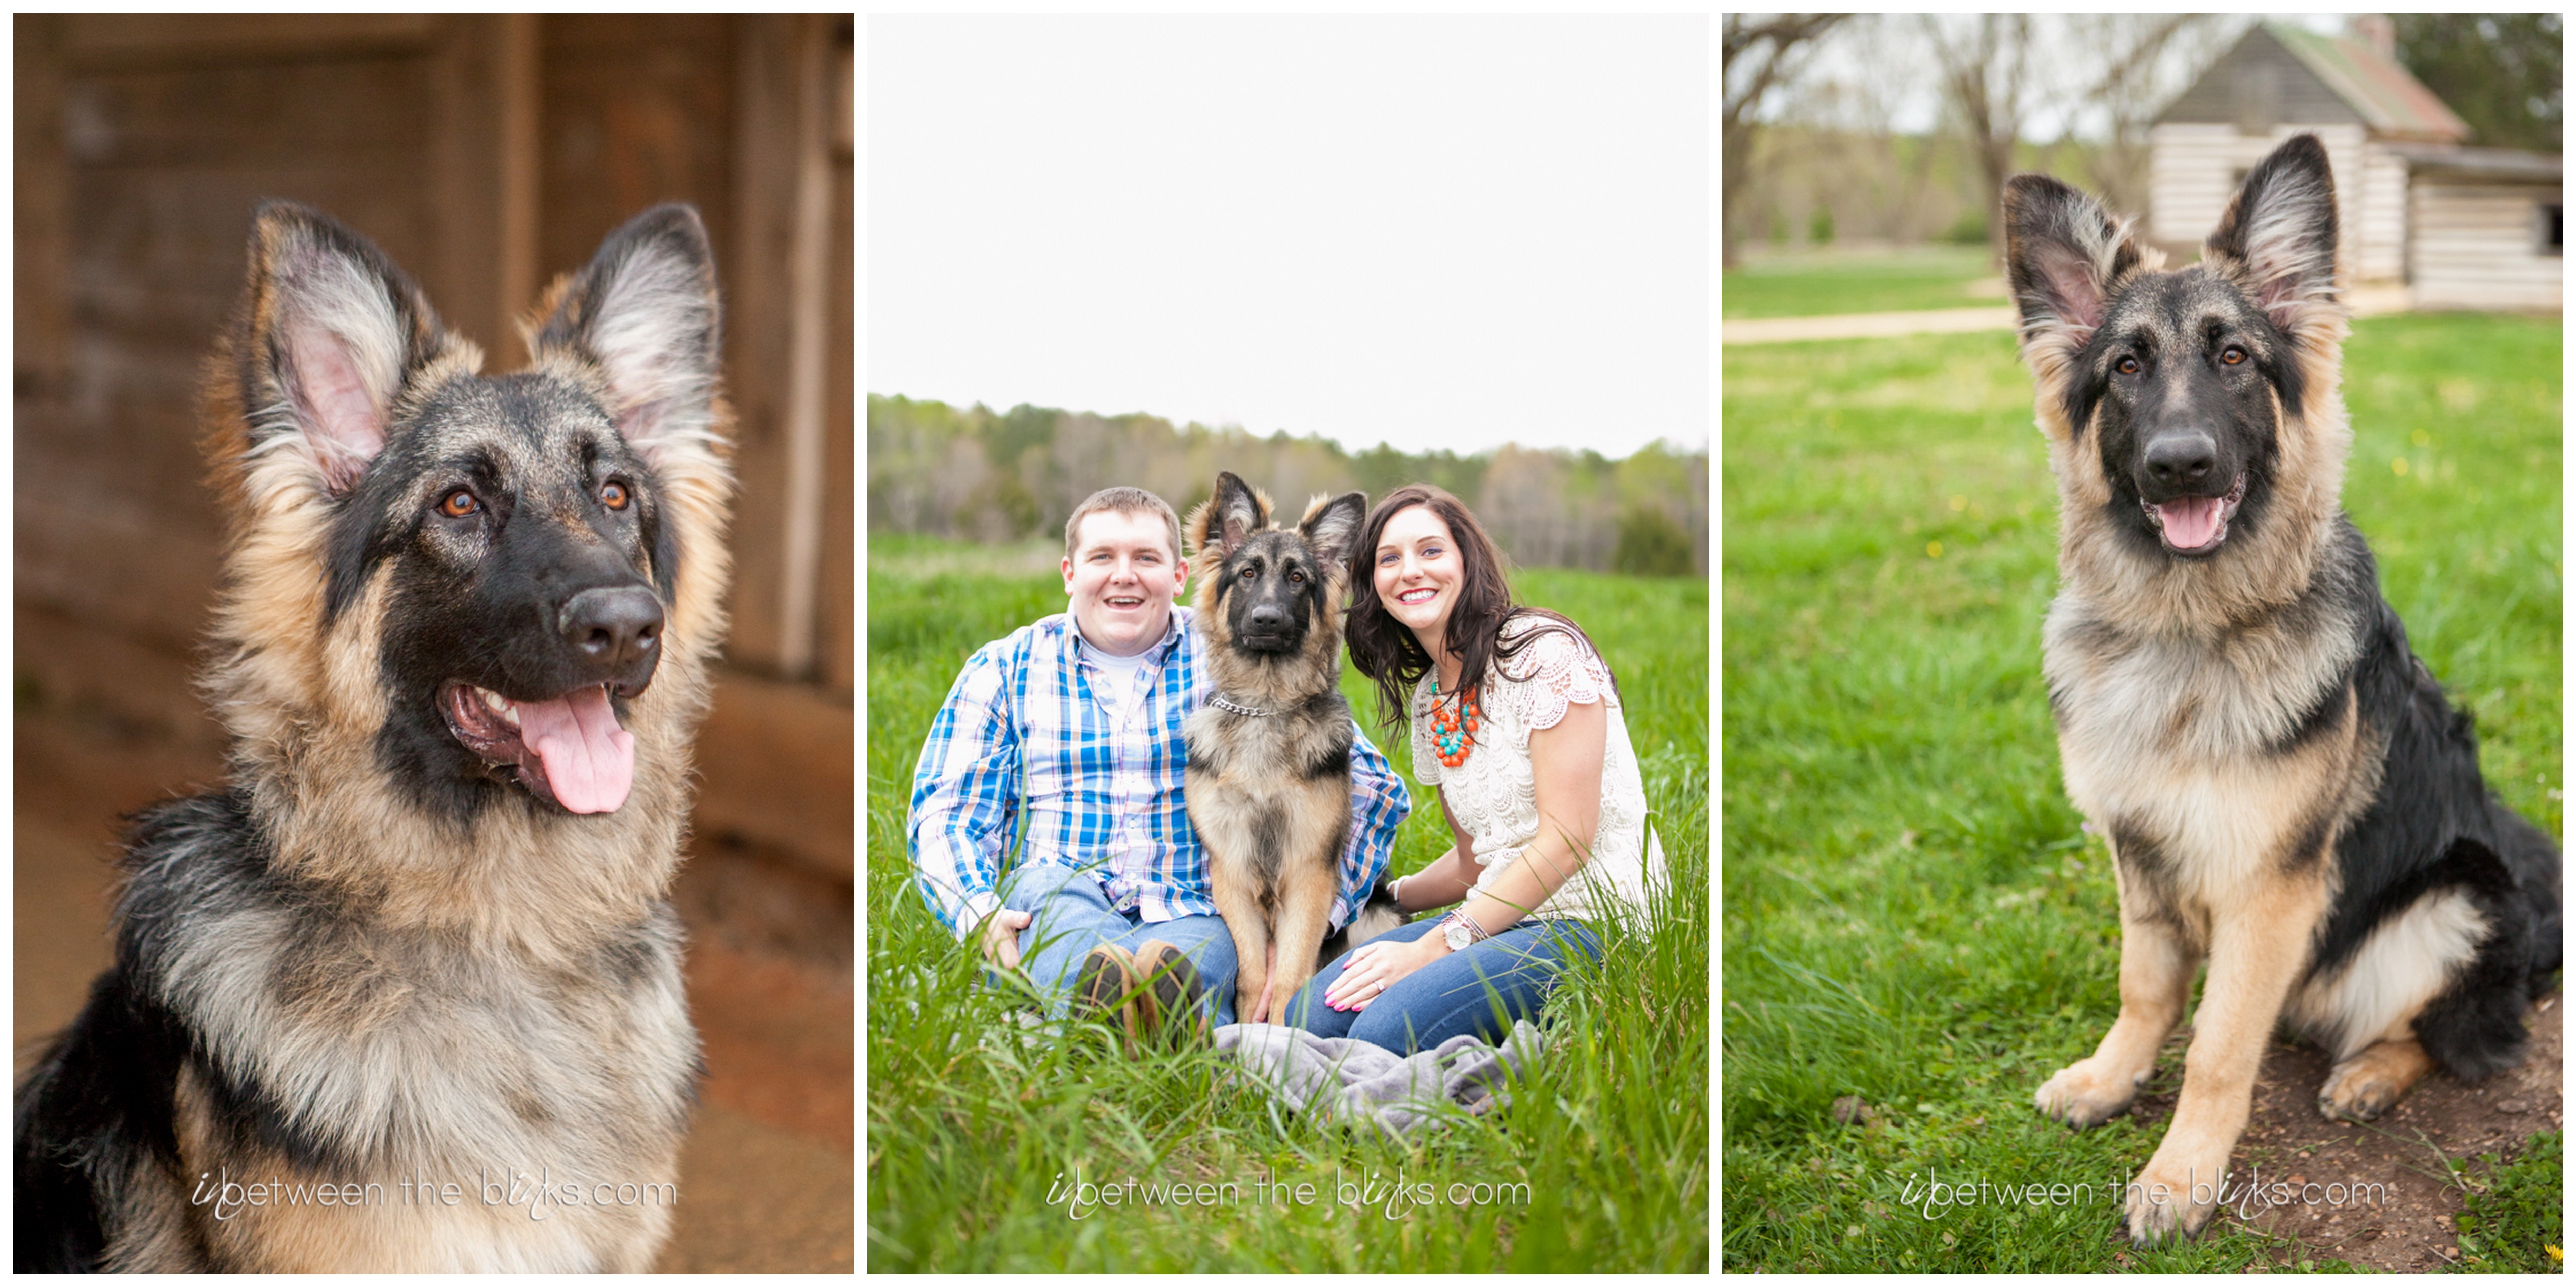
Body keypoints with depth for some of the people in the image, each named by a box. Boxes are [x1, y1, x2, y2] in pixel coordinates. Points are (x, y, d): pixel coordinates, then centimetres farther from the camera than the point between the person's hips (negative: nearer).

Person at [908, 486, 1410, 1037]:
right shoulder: (1003, 670, 16)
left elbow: (1371, 787, 12)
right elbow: (945, 815, 7)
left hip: (1195, 920, 0)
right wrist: (978, 914, -15)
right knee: (1044, 884, -35)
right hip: (1051, 909, 0)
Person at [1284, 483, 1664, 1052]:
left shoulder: (1544, 653, -9)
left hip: (1595, 921, -8)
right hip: (1505, 921, 8)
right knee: (1309, 1015, -16)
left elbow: (1567, 841, -15)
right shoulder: (1425, 701, 15)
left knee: (1387, 1029, -29)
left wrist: (1436, 946, -18)